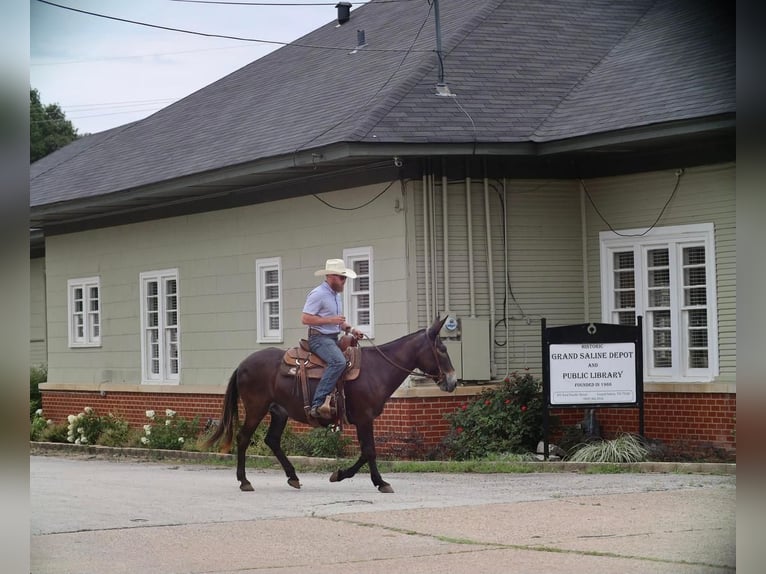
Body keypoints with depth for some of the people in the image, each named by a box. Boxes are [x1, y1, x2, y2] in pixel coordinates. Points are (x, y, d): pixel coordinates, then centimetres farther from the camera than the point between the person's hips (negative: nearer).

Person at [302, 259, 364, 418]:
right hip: (319, 338, -10)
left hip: (333, 338, 10)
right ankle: (317, 404, -37)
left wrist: (351, 330, 9)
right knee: (339, 361, -32)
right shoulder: (318, 294, -11)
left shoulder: (336, 294, 19)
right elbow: (305, 319, -17)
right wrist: (331, 320, -20)